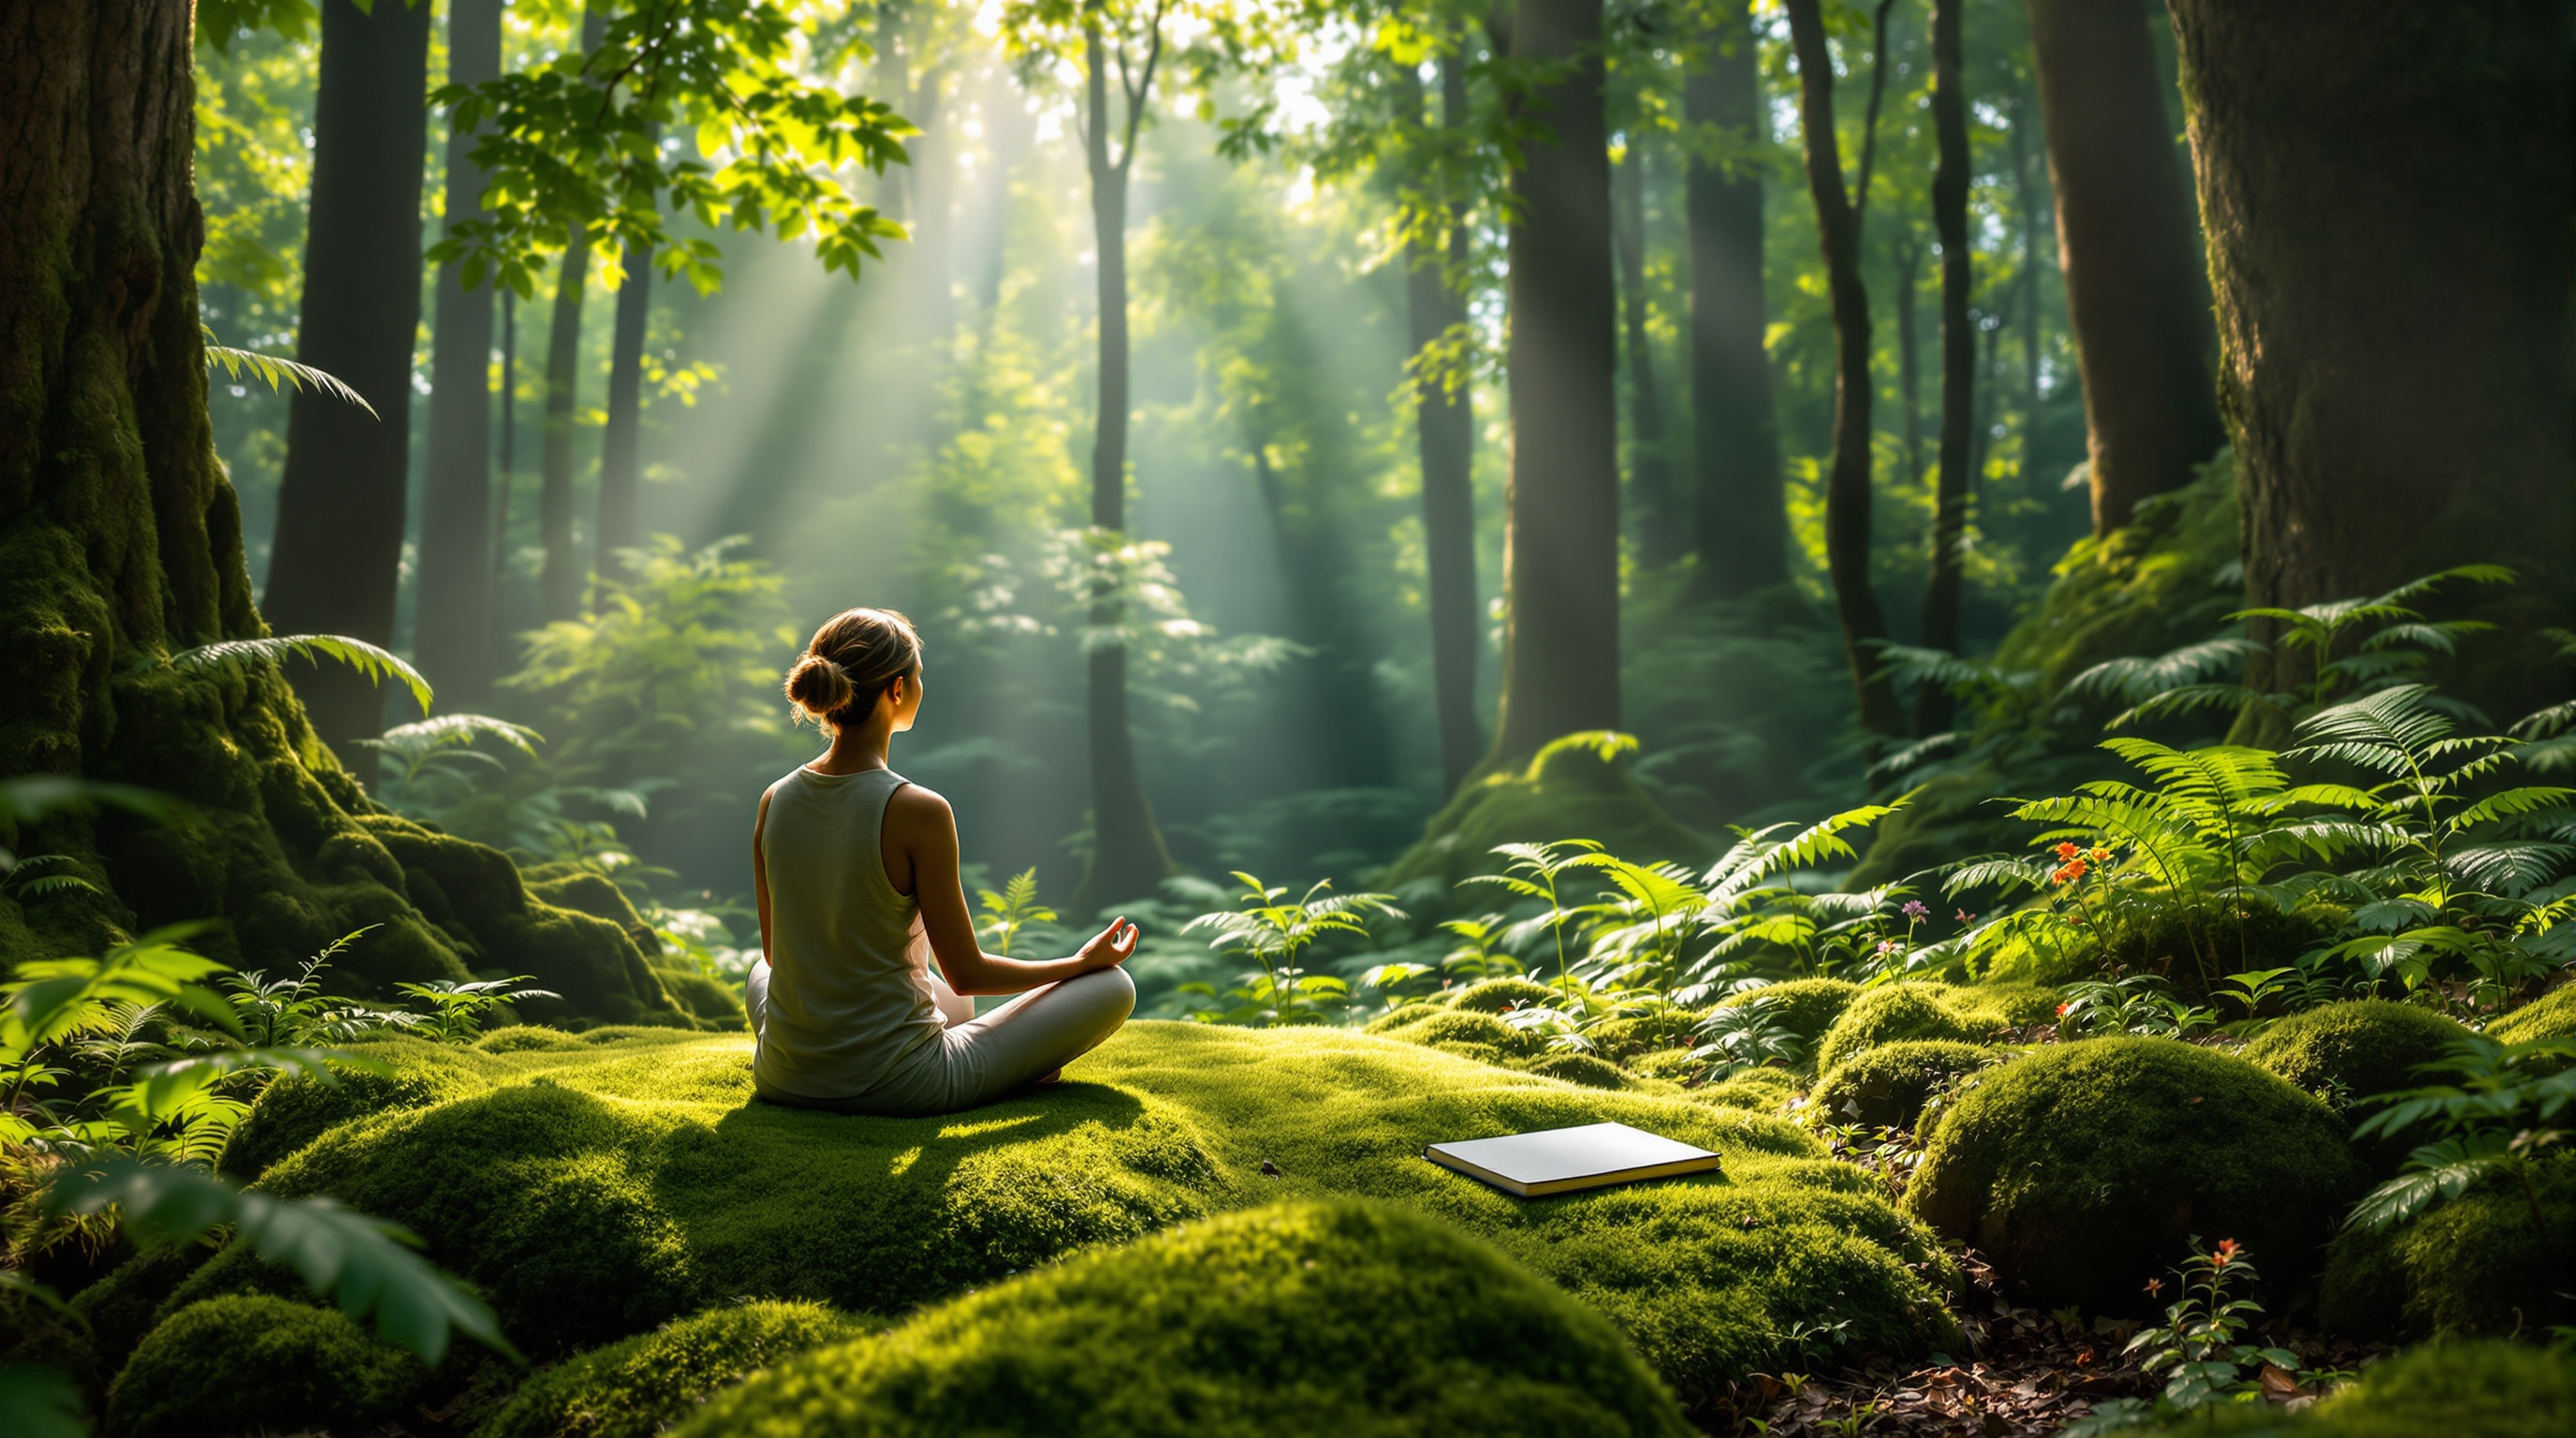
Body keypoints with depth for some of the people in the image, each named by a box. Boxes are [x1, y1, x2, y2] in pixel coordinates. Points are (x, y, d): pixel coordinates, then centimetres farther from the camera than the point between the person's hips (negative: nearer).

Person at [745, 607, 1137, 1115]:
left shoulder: (774, 802, -4)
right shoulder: (918, 811, -20)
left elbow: (777, 952, 9)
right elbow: (967, 974, -11)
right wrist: (1084, 961, 4)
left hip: (785, 1082, 5)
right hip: (898, 1088, -5)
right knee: (1113, 986, 5)